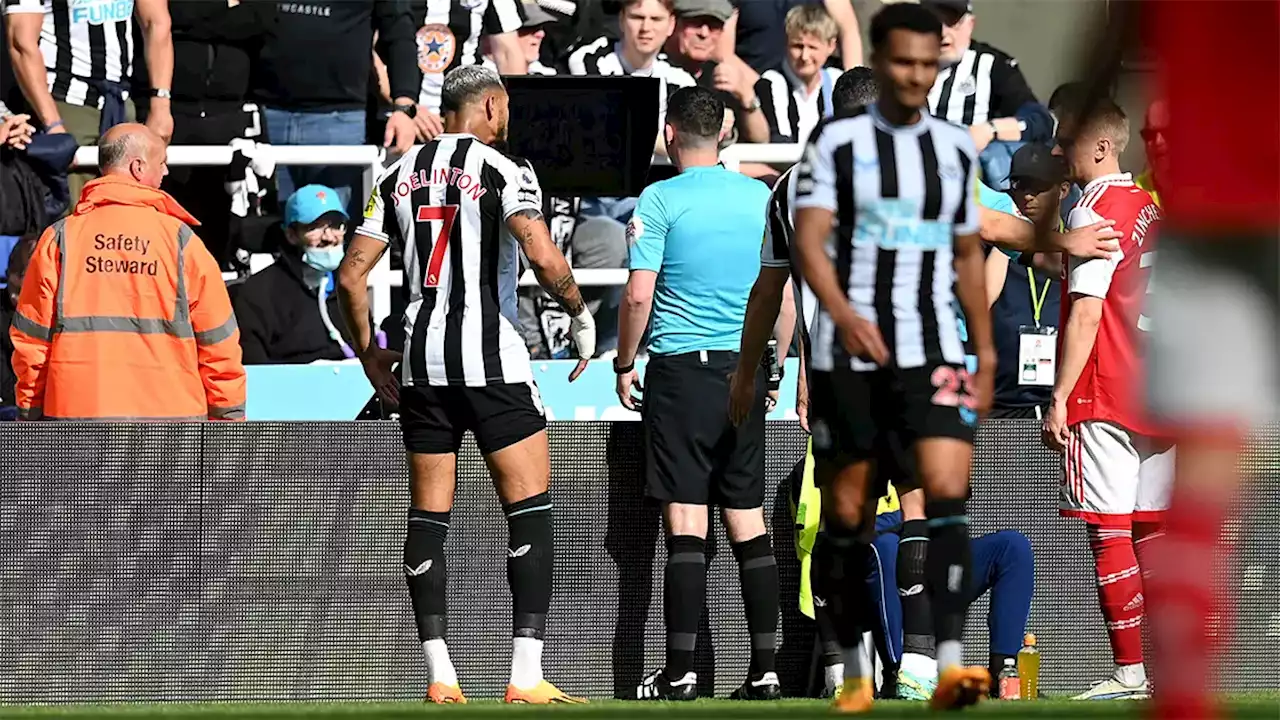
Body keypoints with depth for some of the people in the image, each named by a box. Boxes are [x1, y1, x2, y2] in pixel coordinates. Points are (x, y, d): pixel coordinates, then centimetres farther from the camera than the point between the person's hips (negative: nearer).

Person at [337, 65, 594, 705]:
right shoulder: (503, 171, -4)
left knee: (428, 514, 8)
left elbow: (351, 275, 9)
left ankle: (439, 675, 4)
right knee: (529, 506, -1)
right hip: (489, 353, -5)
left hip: (421, 362, 5)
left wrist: (369, 355, 19)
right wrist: (581, 316, -2)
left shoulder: (399, 175, 11)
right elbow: (543, 257, -18)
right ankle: (526, 672, -10)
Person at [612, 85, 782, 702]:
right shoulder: (763, 199, 6)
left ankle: (679, 675, -8)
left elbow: (638, 295, -10)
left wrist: (624, 363, 4)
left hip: (682, 371, -4)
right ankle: (764, 670, 6)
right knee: (748, 524, 8)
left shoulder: (660, 200, -7)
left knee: (686, 526, -6)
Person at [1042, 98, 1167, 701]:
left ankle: (1129, 670, -11)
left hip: (1105, 401, -8)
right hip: (1157, 397, 8)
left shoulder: (1094, 210, -9)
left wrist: (1060, 397, -13)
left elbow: (1087, 312, -15)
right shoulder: (1152, 210, 14)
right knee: (1152, 533, 9)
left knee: (1109, 536, -7)